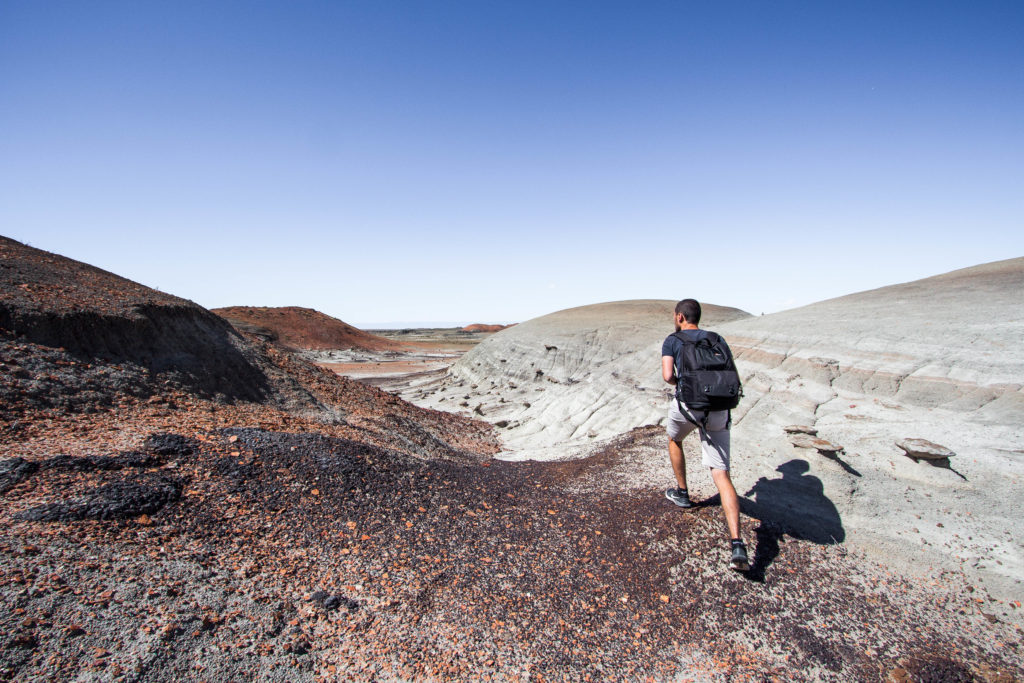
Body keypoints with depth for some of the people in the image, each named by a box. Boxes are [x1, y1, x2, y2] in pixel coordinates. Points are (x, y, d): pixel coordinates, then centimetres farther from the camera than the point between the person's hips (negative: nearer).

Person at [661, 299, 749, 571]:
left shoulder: (673, 340, 7)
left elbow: (667, 376, -6)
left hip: (688, 405, -3)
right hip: (719, 412, 3)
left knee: (674, 439, 32)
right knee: (721, 475, 1)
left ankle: (682, 493, 44)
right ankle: (737, 544, -12)